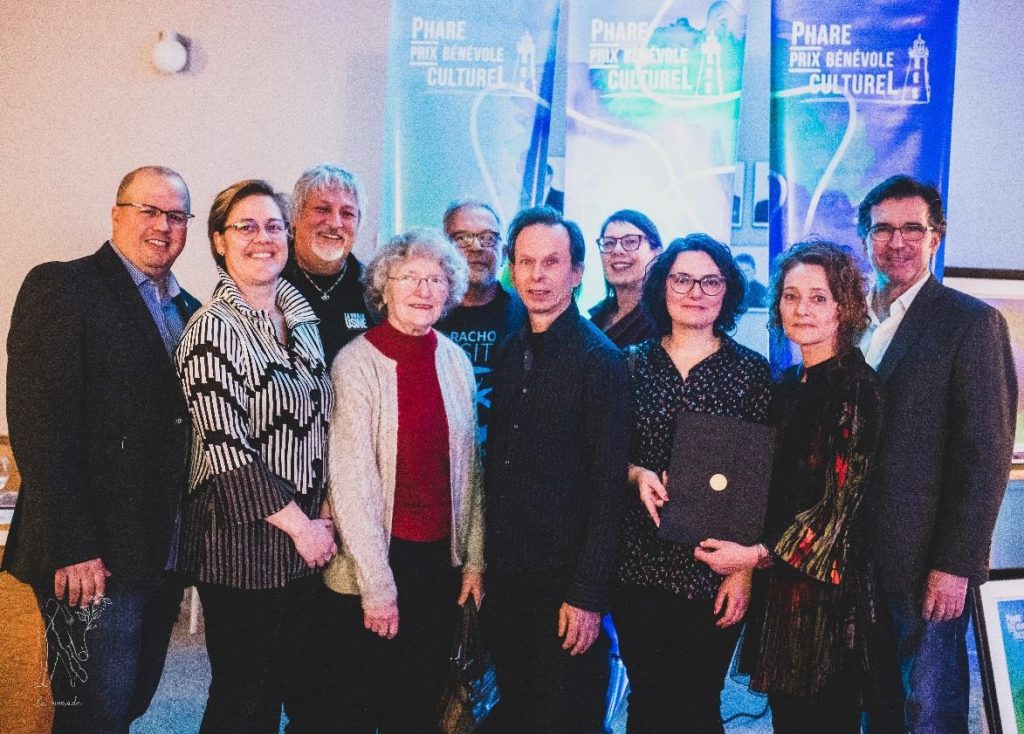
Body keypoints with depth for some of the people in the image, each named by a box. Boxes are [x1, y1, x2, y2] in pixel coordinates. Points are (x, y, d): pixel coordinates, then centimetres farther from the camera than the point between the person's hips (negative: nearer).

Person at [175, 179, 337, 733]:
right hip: (242, 539, -6)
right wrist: (300, 524, -14)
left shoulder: (303, 318, 8)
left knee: (292, 685, 17)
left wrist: (323, 514, 3)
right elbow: (227, 451, -18)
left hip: (307, 537, 7)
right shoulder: (213, 329, -13)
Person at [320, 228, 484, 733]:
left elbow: (468, 470, 7)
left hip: (441, 558, 4)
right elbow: (351, 481, -15)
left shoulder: (456, 362, 2)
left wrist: (474, 560, 5)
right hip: (373, 560, -4)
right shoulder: (357, 361, -13)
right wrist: (377, 584, -15)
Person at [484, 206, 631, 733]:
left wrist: (588, 594, -17)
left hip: (563, 575, -6)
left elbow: (608, 486, -15)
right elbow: (497, 463, 11)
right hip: (505, 571, 6)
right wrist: (483, 561, 8)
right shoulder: (510, 353, 8)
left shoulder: (600, 358, -12)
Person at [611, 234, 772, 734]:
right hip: (638, 562, 2)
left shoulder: (752, 370, -2)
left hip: (714, 568, -2)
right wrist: (638, 473, -11)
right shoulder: (633, 363, 4)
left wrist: (746, 567, -6)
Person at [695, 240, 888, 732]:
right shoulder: (789, 385, 10)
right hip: (780, 581, 7)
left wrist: (757, 556, -16)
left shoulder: (856, 386, -13)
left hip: (828, 585, -7)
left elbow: (841, 502, -16)